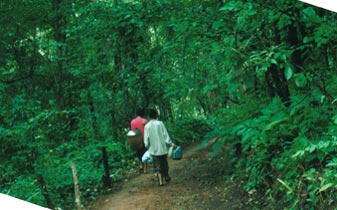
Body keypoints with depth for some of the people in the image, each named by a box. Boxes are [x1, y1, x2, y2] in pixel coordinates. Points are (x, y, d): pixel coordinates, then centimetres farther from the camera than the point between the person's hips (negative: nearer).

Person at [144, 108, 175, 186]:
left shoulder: (147, 126, -6)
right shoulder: (160, 123, -11)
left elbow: (146, 141, -5)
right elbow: (166, 136, -11)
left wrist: (148, 147, 13)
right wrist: (171, 144, 1)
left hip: (153, 150, 1)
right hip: (162, 149, -1)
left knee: (159, 166, 12)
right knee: (165, 164, 19)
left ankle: (161, 181, 6)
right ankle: (166, 177, 36)